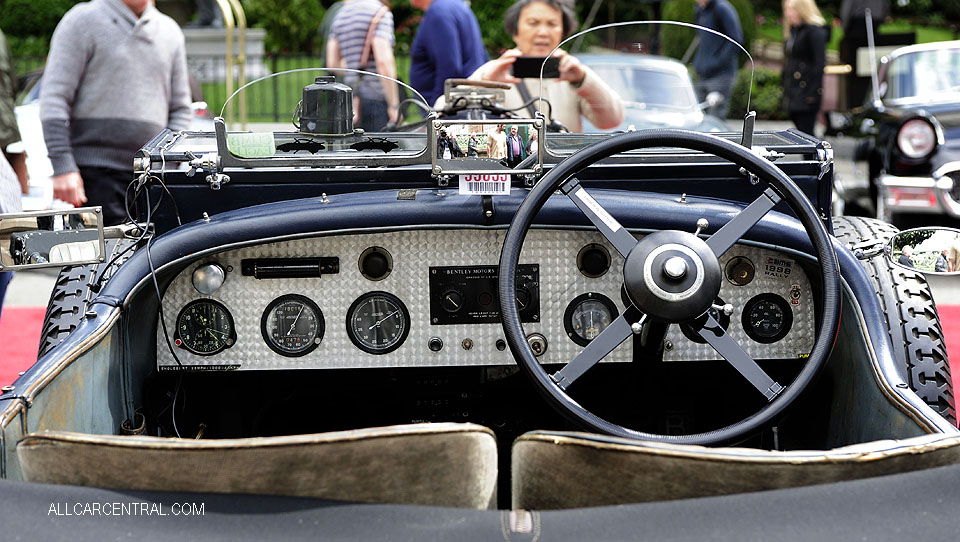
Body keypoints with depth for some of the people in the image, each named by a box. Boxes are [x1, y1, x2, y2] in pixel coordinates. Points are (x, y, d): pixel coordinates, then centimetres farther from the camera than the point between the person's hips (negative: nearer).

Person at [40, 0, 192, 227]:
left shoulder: (170, 31, 17)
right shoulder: (82, 21, 1)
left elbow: (180, 108, 20)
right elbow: (53, 99, -5)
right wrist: (63, 168, -15)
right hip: (96, 173, -5)